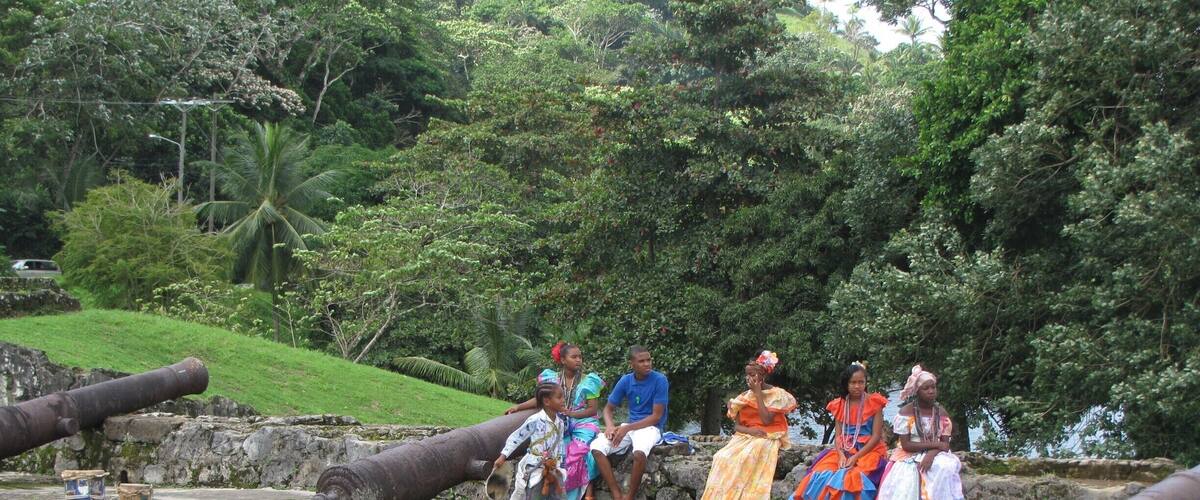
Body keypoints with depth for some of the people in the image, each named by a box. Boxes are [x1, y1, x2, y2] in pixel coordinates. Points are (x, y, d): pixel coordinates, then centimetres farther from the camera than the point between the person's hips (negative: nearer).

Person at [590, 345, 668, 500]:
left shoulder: (659, 380, -12)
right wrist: (610, 426, -15)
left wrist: (627, 428, -20)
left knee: (639, 453, -38)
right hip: (630, 426, 5)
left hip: (651, 427, -5)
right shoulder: (625, 381, 1)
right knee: (596, 447, -19)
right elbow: (608, 408, 8)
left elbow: (656, 416, -14)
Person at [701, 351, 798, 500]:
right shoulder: (744, 397, 13)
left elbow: (766, 420, -15)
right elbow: (736, 426, 7)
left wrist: (758, 393, -11)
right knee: (722, 457, -25)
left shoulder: (777, 394, -2)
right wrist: (750, 430, -15)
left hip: (767, 438, -5)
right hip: (745, 436, 5)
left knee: (746, 457, -35)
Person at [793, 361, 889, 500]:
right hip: (844, 451, 4)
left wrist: (856, 457, -16)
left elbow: (876, 436, -7)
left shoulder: (874, 404, -2)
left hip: (868, 451, -4)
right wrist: (841, 455, -15)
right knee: (821, 475, -21)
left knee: (853, 477, -32)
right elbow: (838, 435, 6)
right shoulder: (840, 405, 10)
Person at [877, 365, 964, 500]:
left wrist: (931, 454, -22)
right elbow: (906, 445, -11)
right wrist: (935, 444, -14)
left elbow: (945, 444, 0)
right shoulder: (906, 412, -6)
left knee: (946, 468, -32)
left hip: (934, 455, 3)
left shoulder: (941, 412, 6)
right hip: (910, 457, -3)